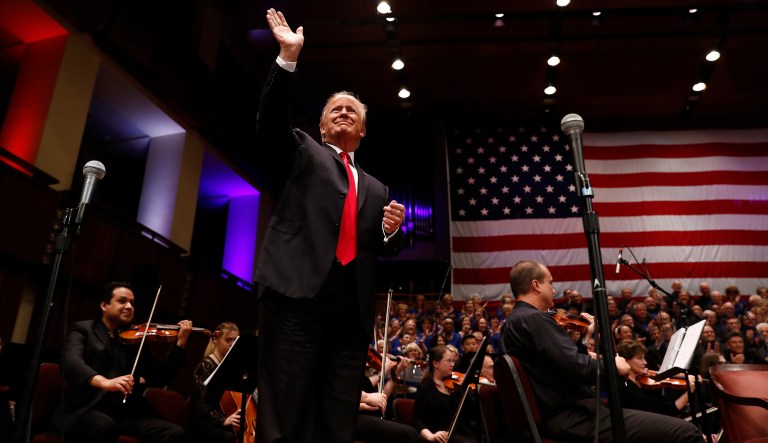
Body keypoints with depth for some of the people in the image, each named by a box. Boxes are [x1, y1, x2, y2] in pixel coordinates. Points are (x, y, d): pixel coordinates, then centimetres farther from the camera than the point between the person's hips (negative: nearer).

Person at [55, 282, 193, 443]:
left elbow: (159, 378, 12)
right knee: (104, 426, -38)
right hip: (87, 411, -4)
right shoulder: (84, 329, 8)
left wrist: (180, 343, 0)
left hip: (126, 414, 4)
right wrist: (104, 382, -33)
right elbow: (70, 361, -14)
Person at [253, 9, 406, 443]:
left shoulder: (377, 189, 26)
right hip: (298, 292, -4)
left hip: (352, 307, 4)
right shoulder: (301, 152, 18)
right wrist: (289, 57, -8)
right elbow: (272, 119, 0)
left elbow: (387, 250, 22)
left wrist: (392, 231, 0)